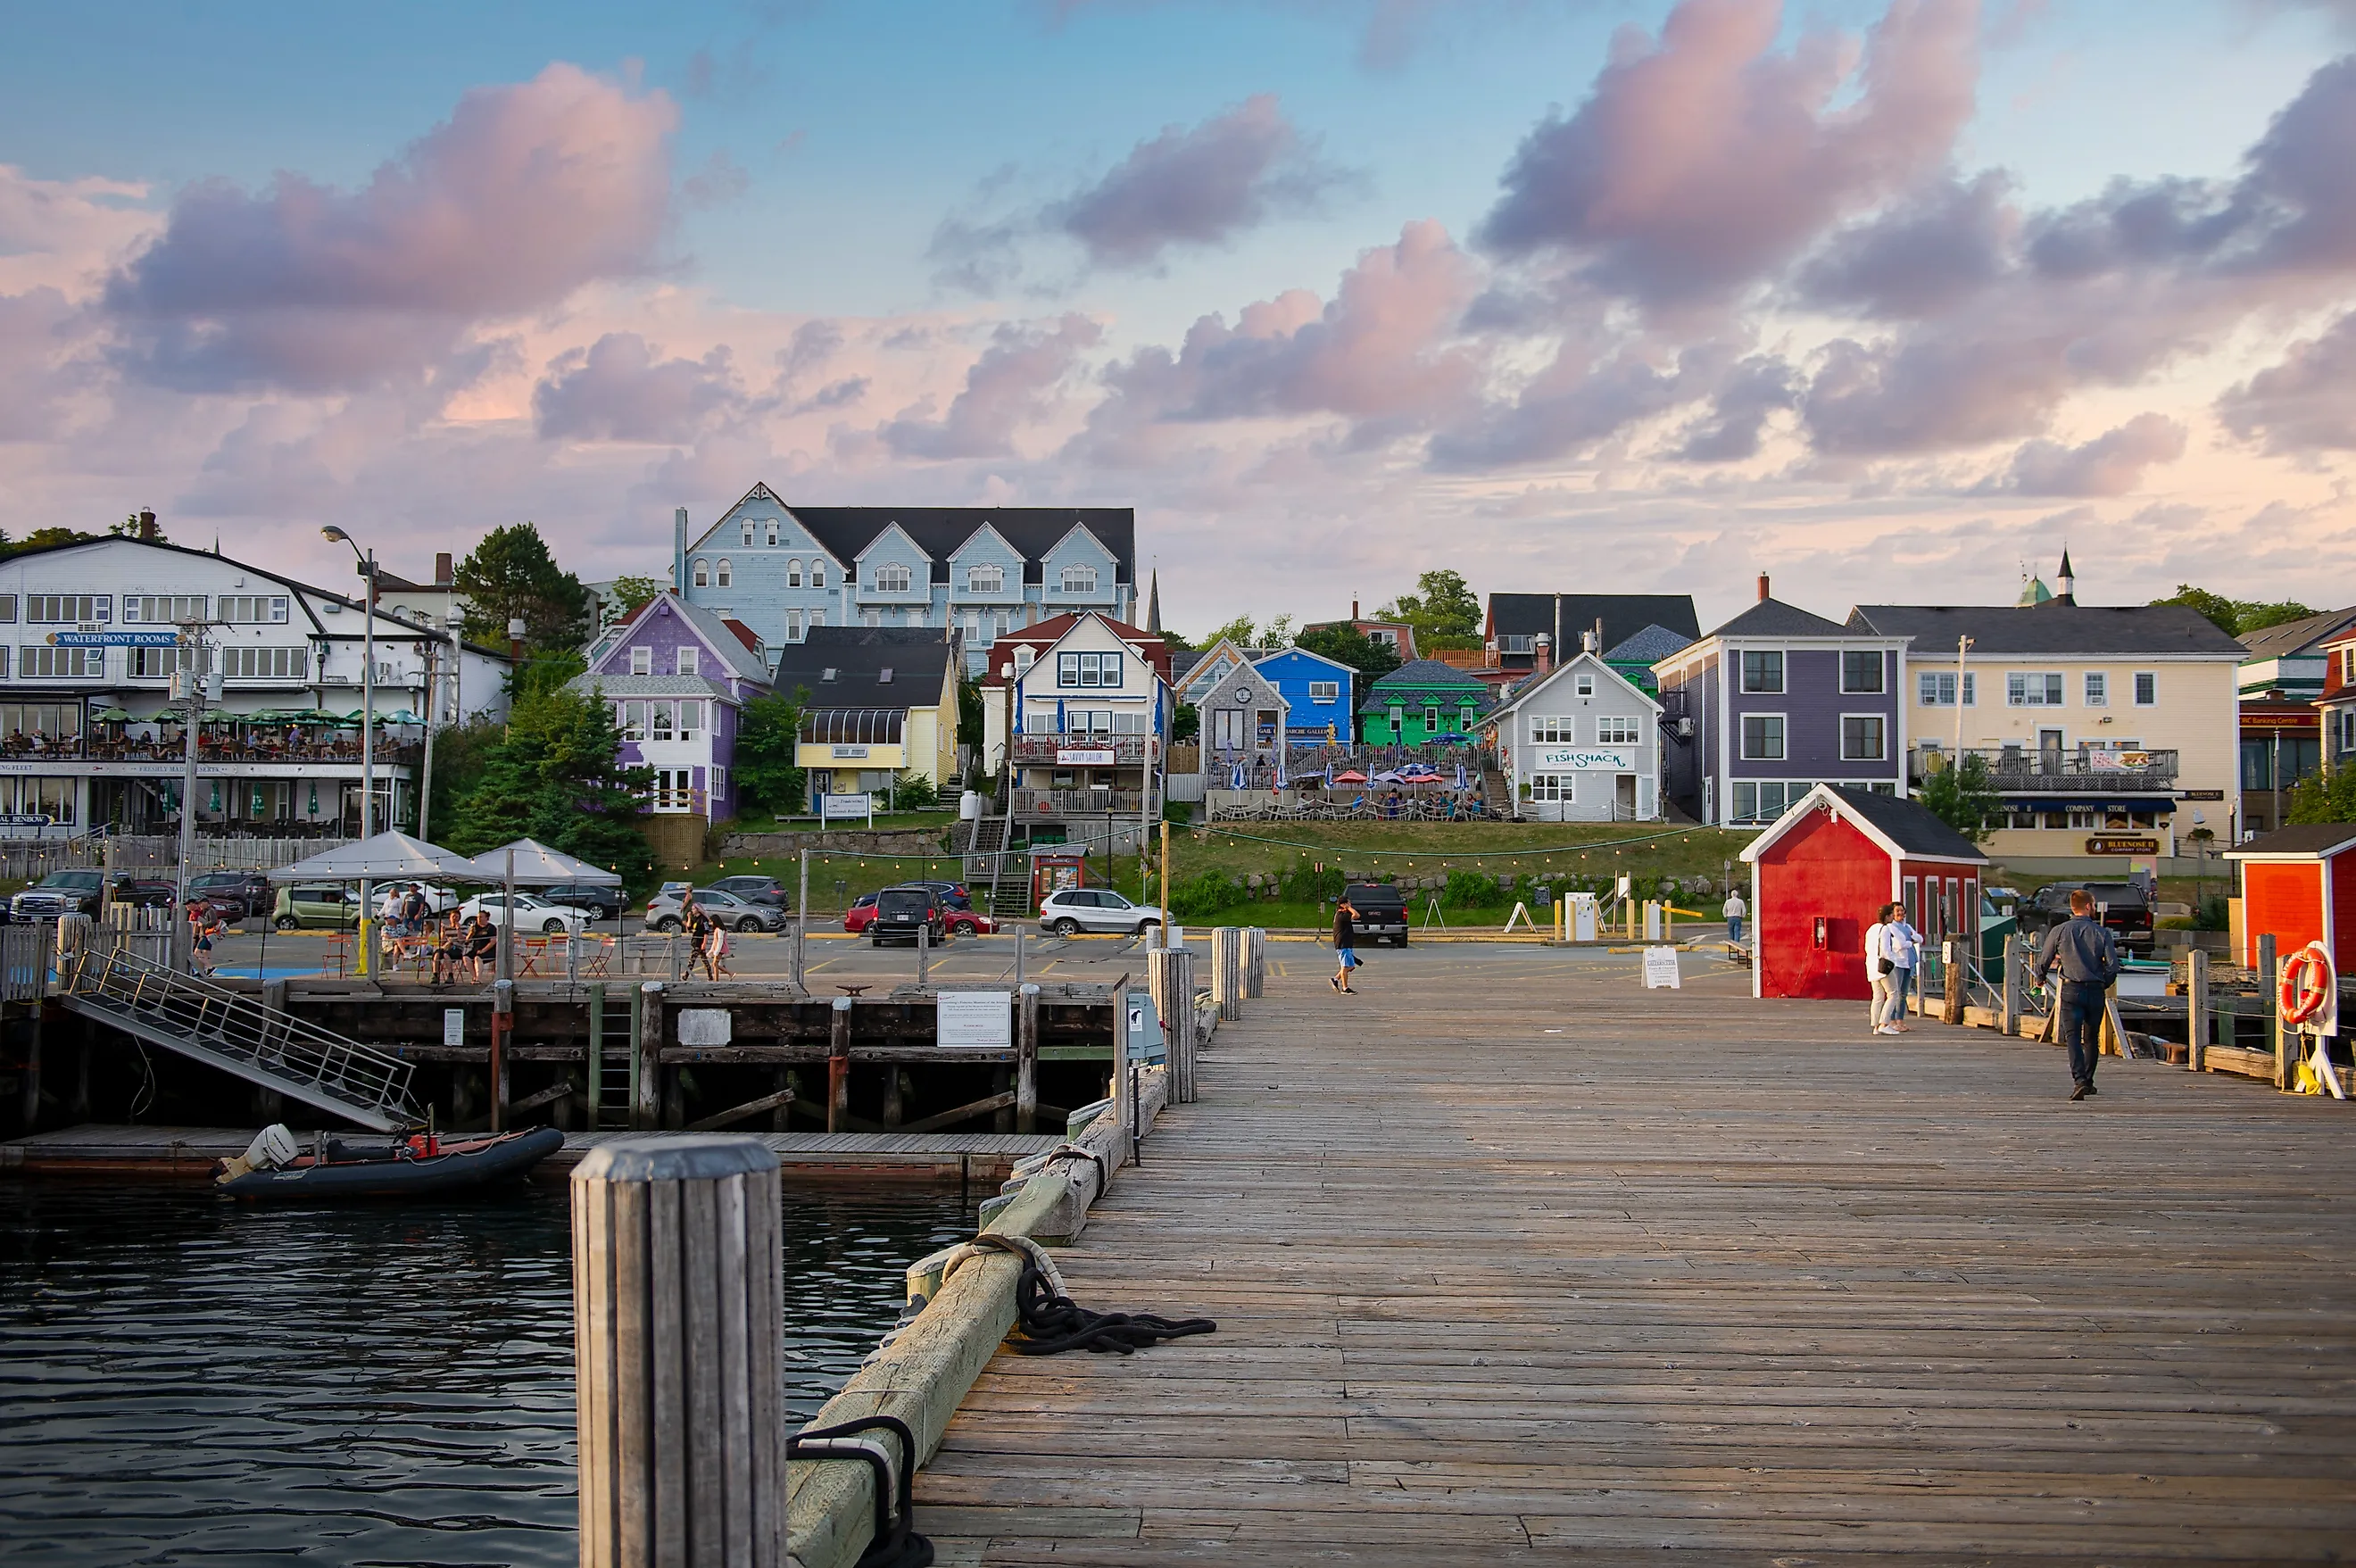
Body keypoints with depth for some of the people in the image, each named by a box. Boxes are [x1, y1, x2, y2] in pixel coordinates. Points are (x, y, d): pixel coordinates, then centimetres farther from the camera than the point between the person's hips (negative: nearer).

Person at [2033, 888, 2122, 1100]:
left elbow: (2044, 960, 4)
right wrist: (2104, 984, 17)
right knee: (2092, 1038, 16)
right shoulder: (2101, 932, -1)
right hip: (2096, 991, 2)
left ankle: (2079, 1080, -24)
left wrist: (2040, 979, 25)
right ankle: (2087, 1081, 26)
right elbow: (2113, 965, -4)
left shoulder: (2059, 931, -2)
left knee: (2073, 1036, -7)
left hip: (2071, 989, -1)